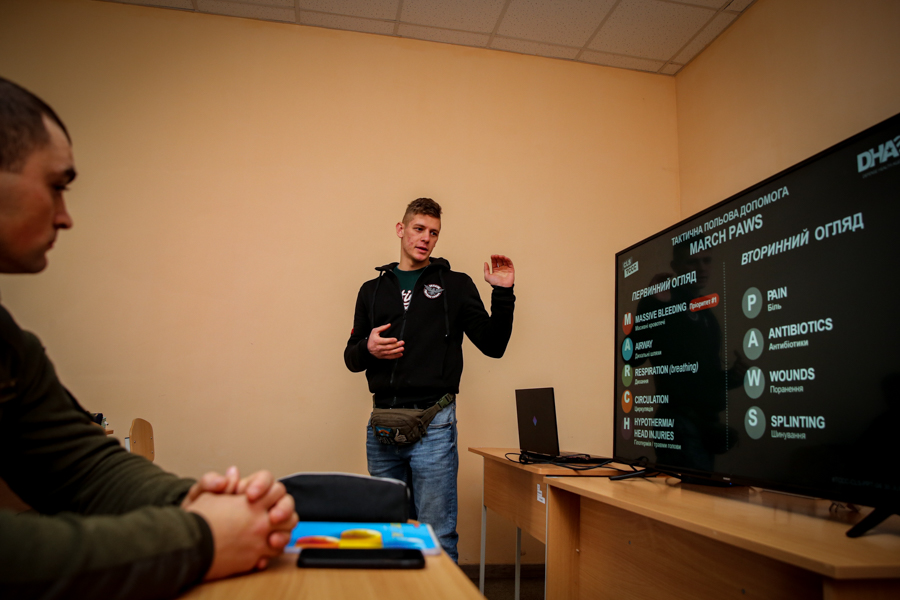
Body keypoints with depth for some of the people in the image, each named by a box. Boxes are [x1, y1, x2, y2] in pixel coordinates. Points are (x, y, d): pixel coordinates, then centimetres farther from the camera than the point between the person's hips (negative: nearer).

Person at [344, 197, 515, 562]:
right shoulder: (373, 290, 15)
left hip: (433, 425, -3)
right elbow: (351, 358, 17)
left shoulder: (456, 286, 7)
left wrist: (503, 294, -8)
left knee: (437, 534, 0)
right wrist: (367, 349, -5)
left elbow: (493, 346, 3)